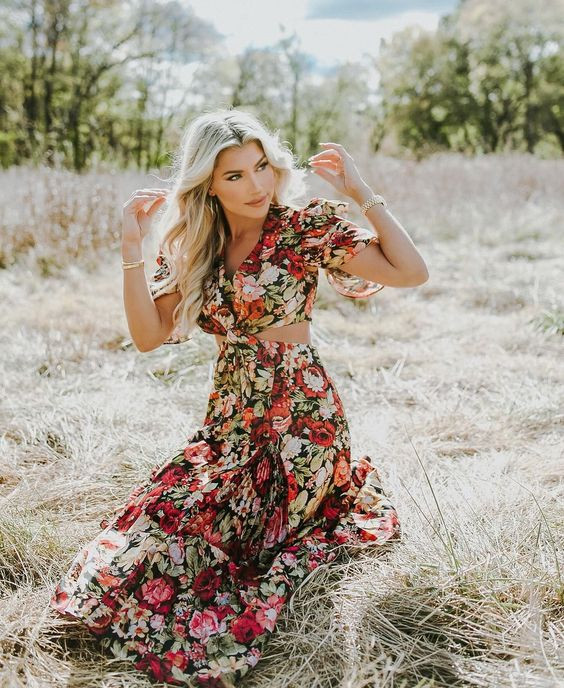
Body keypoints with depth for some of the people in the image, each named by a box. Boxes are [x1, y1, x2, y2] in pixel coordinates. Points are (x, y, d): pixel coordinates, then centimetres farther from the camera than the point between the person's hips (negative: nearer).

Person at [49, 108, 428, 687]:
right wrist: (131, 245, -9)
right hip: (230, 417, 6)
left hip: (298, 417, -6)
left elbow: (412, 273, -14)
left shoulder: (306, 227, -8)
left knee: (181, 528, -14)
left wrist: (362, 194, -18)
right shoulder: (191, 246, 5)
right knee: (156, 519, -6)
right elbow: (149, 335, -3)